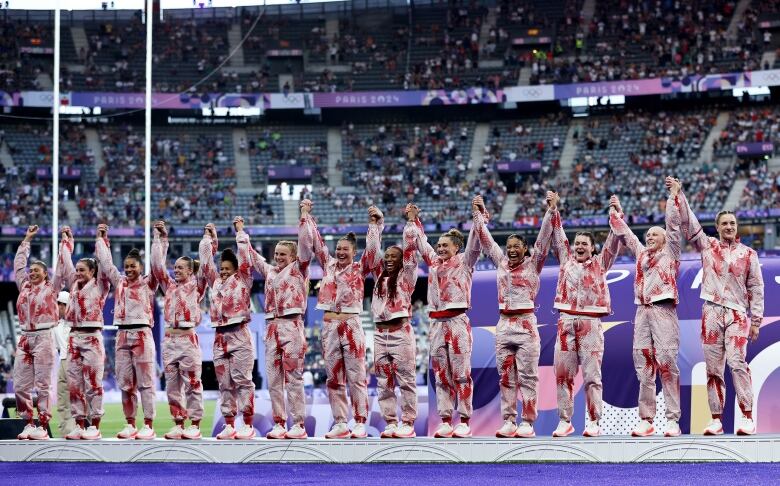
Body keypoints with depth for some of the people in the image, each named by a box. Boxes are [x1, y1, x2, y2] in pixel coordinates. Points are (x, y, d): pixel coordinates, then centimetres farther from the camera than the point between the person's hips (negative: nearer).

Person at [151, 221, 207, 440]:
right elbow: (157, 265, 12)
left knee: (192, 383, -4)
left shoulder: (196, 286, 5)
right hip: (169, 338, 5)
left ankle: (195, 424, -3)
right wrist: (160, 239, 9)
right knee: (172, 384, 5)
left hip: (188, 338, -5)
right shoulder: (169, 286, 15)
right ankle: (178, 423, 10)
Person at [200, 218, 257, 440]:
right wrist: (208, 238, 22)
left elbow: (244, 257, -1)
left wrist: (240, 232, 6)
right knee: (225, 384, 5)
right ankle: (229, 424, 7)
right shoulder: (215, 282, 18)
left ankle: (248, 424, -8)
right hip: (220, 337, 6)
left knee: (242, 381, -7)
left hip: (239, 335, -6)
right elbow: (206, 261, 20)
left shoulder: (242, 280, 4)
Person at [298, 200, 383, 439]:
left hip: (351, 325, -4)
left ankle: (360, 423, -6)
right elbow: (314, 240, 14)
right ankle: (340, 423, 8)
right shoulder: (328, 264, 12)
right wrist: (306, 215, 14)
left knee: (356, 377, -4)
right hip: (329, 326, 4)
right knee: (334, 378, 5)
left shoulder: (360, 268, 4)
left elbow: (373, 249, -7)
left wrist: (375, 223, -12)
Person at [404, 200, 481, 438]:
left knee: (461, 372, -6)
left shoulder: (464, 262, 4)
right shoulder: (434, 262, 17)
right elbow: (420, 241, 27)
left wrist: (478, 217, -12)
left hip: (458, 321, -6)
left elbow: (474, 243, -8)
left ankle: (464, 421, -6)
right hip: (437, 322, 6)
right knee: (440, 373, 4)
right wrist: (413, 221, 26)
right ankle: (445, 420, 5)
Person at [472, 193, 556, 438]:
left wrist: (551, 210, -12)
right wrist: (479, 214, 17)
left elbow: (544, 237, -5)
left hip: (526, 324, -5)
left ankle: (527, 423, -4)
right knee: (506, 377, 5)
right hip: (504, 324, 5)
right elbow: (486, 239, 17)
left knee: (527, 376, -3)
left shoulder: (533, 264, 2)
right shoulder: (501, 263, 12)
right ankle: (508, 421, 8)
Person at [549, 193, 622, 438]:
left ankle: (593, 422, -4)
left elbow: (613, 241, 5)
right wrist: (553, 209, 8)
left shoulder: (600, 263, 11)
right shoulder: (566, 260, 17)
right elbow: (557, 236, 15)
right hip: (566, 322, 3)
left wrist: (615, 214, -3)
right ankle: (564, 421, 5)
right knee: (563, 373, 0)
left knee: (592, 375, -4)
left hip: (591, 323, -3)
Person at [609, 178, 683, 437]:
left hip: (664, 311, -5)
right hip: (642, 312, 5)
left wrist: (673, 195, 0)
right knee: (644, 366, 1)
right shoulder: (641, 254, 22)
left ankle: (673, 419, -13)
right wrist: (617, 214, 30)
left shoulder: (670, 254, 9)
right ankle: (646, 420, 0)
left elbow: (673, 225, 2)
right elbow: (625, 234, 31)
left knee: (667, 363, -11)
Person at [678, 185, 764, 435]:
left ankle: (747, 417, -16)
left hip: (737, 314, -2)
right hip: (711, 313, 2)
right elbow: (688, 223, 10)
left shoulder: (748, 254, 9)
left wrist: (756, 319, 2)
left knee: (737, 362, -15)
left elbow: (756, 288, 8)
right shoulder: (708, 246, 12)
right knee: (713, 368, 1)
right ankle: (716, 419, 3)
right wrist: (679, 195, 4)